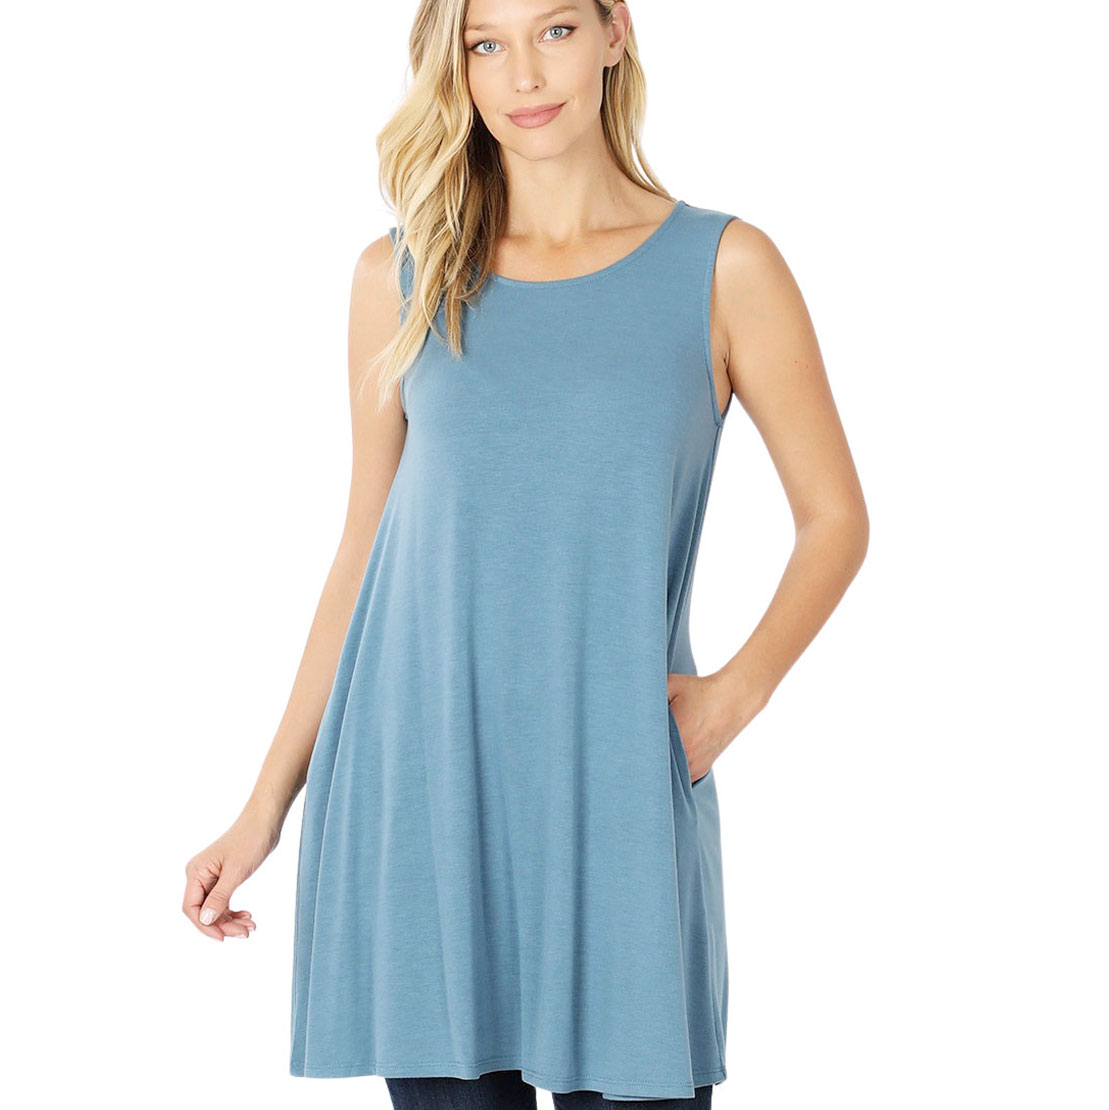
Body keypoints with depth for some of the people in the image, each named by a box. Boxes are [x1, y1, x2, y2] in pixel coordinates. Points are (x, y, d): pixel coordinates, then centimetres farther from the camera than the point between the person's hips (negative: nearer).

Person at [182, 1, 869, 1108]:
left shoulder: (722, 266, 3)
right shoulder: (400, 277, 8)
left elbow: (835, 518, 8)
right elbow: (365, 548, 11)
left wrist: (734, 692, -8)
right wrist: (266, 804, 9)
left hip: (614, 794, -1)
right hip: (416, 787, 1)